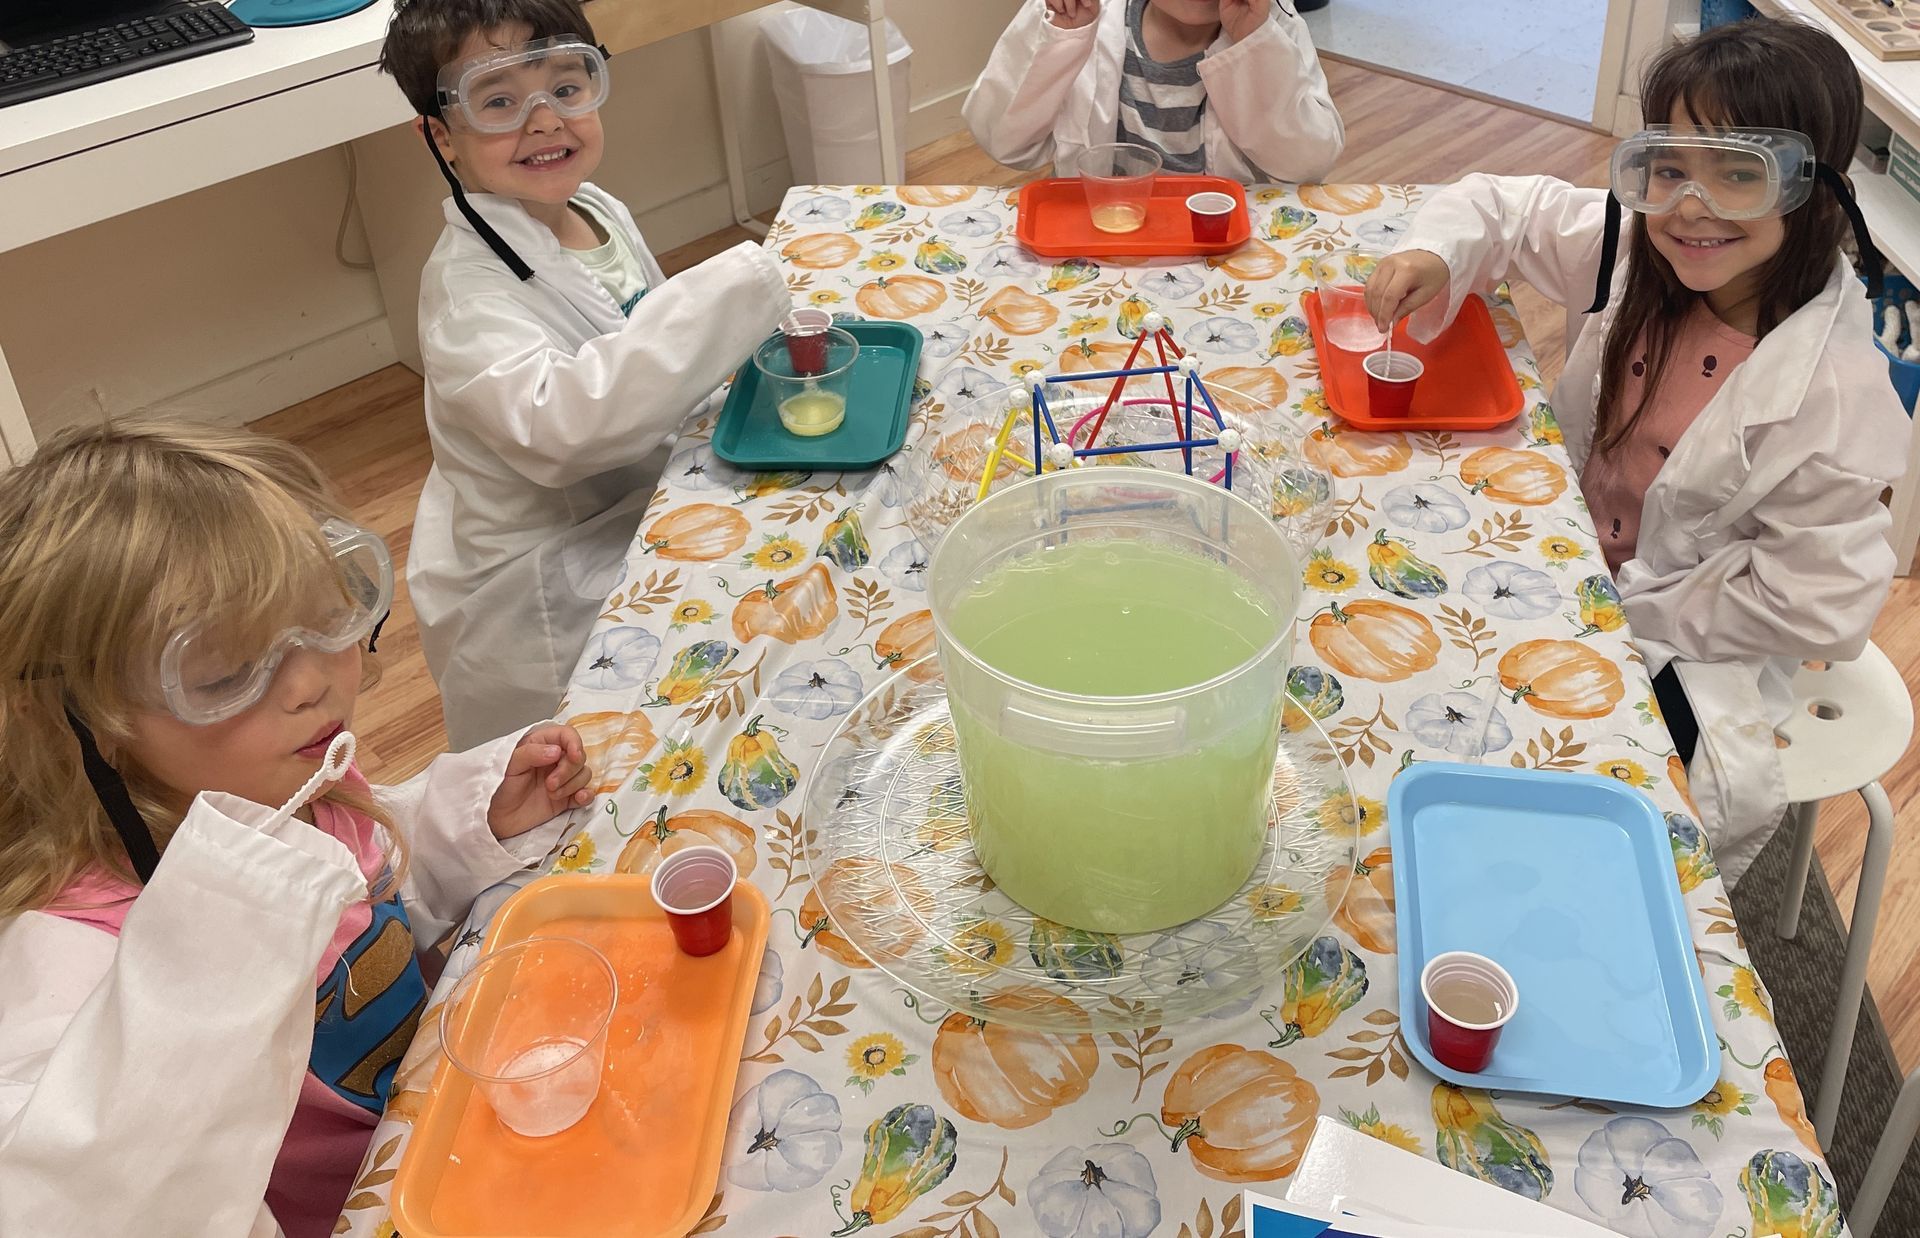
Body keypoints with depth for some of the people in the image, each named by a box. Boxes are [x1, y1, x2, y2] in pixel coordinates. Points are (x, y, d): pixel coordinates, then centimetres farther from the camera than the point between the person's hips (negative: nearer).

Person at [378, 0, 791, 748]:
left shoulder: (602, 211, 1)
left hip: (643, 506, 8)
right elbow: (554, 425, -42)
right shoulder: (468, 285, -24)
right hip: (543, 602, -7)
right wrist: (734, 290, -40)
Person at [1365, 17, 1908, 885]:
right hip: (1574, 554, 6)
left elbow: (1815, 607, -22)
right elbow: (1507, 207, 0)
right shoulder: (1637, 247, -13)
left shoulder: (1832, 391, -27)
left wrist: (1631, 613, -17)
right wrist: (1434, 254, -22)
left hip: (1686, 644, -5)